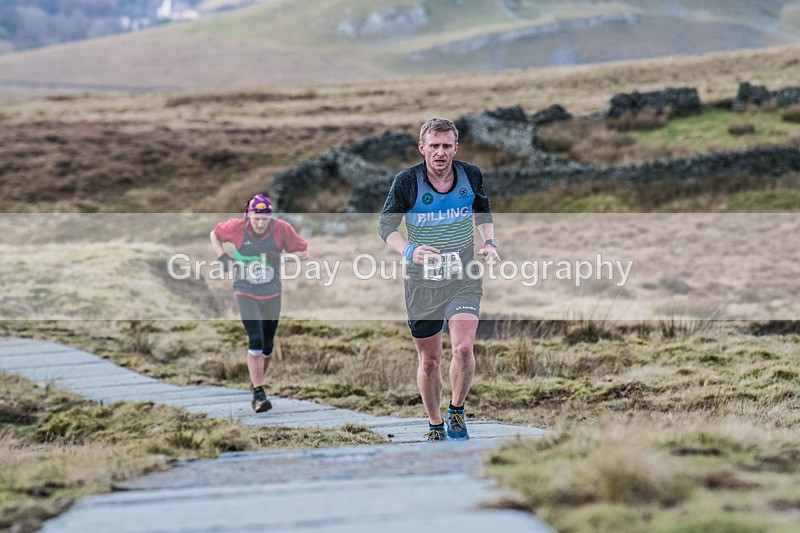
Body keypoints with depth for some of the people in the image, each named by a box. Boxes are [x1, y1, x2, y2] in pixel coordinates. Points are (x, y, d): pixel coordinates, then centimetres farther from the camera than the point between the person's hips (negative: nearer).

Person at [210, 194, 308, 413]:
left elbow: (304, 253, -6)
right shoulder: (236, 227, -11)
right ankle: (258, 393, -10)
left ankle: (257, 382, 35)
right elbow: (215, 234, 9)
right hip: (245, 293, -2)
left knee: (267, 345, 11)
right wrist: (222, 257, -4)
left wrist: (282, 255, -22)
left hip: (271, 294, 2)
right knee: (255, 341, -16)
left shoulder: (282, 229, -12)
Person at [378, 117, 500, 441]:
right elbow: (386, 225, -6)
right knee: (429, 359, 8)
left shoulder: (471, 175, -3)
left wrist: (489, 242, 0)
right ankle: (435, 425, 28)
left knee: (463, 347, -19)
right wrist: (409, 251, -24)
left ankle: (456, 411, 6)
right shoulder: (407, 182, -11)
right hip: (422, 280, 0)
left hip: (464, 277, 1)